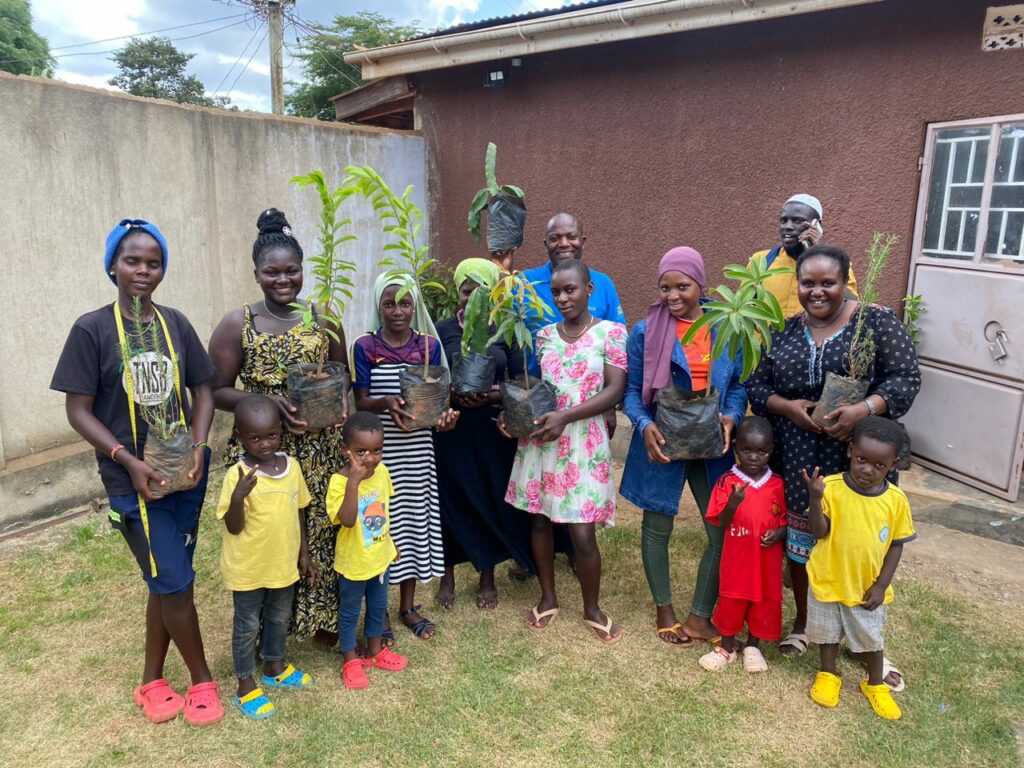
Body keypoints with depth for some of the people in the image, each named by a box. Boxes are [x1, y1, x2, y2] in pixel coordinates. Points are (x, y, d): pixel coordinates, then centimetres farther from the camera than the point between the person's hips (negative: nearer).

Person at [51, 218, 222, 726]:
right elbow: (78, 410, -8)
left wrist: (199, 445, -8)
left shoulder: (175, 324, 3)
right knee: (175, 583, 0)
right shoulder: (91, 329, -8)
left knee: (166, 582, 14)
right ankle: (202, 679, 22)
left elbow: (202, 389, 7)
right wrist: (130, 461, -17)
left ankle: (151, 679, 33)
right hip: (134, 479, -4)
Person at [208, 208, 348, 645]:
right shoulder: (238, 324, -3)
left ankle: (324, 620, 30)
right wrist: (268, 402, -18)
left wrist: (341, 399, -8)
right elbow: (217, 390, -2)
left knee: (322, 532, 9)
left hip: (320, 452, 2)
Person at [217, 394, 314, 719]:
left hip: (284, 564, 5)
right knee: (247, 625, 13)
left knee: (279, 618, 24)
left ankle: (275, 667, 46)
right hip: (248, 568, -5)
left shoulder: (291, 465, -6)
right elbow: (234, 528, -19)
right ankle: (246, 686, 31)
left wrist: (303, 553, 9)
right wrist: (238, 497, -38)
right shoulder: (237, 475, -21)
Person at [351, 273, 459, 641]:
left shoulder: (430, 345, 2)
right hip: (379, 450, -2)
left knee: (415, 518, 11)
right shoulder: (364, 347, -4)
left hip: (417, 450, 3)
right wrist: (386, 403, -27)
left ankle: (408, 605, 28)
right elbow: (361, 402, -7)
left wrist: (443, 414, -19)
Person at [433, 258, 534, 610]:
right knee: (450, 500, 5)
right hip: (451, 428, 0)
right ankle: (447, 577, 25)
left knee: (492, 500, 7)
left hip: (493, 429, 0)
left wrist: (495, 395, -19)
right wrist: (449, 393, -18)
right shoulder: (442, 330, 1)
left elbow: (519, 380, -2)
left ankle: (488, 578, 26)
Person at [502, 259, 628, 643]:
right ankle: (548, 598, 33)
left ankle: (592, 609, 22)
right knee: (539, 519, 12)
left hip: (582, 441, -4)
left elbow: (615, 390, -11)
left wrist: (565, 416, -20)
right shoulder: (544, 335, 8)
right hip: (538, 437, 4)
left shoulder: (611, 332, -4)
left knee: (582, 533, -3)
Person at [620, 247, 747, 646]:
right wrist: (644, 425, -20)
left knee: (723, 531, 3)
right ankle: (664, 611, 32)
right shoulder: (645, 331, -4)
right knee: (657, 527, 11)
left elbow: (738, 384, 6)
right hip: (662, 444, -2)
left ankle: (700, 616, 23)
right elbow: (632, 390, -2)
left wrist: (731, 416, -13)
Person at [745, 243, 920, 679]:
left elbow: (906, 377, -8)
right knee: (800, 542, 12)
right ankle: (802, 623, 33)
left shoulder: (876, 323, -3)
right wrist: (786, 406, -14)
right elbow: (757, 386, 6)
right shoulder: (784, 332, 7)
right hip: (799, 462, 3)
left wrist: (864, 409, -23)